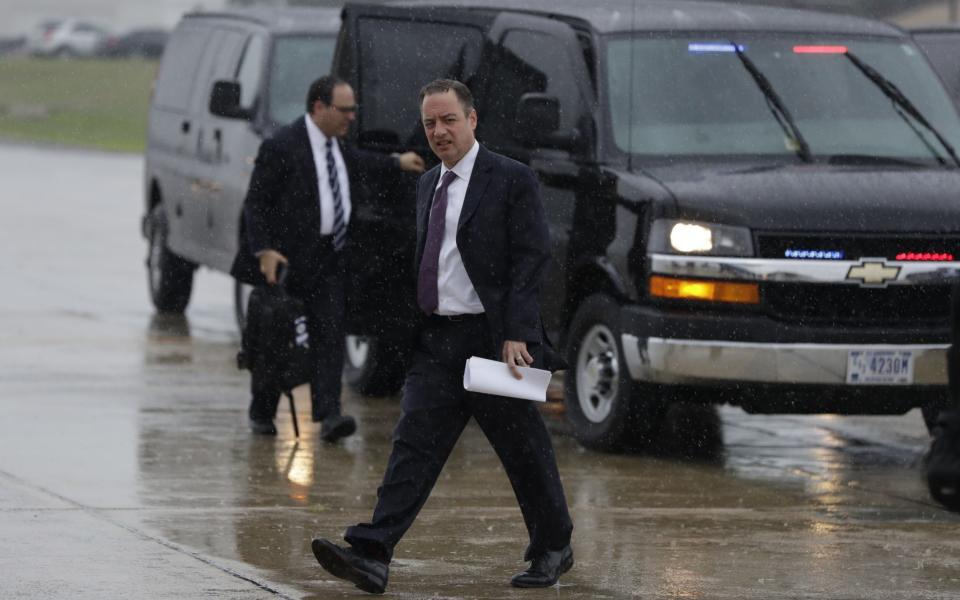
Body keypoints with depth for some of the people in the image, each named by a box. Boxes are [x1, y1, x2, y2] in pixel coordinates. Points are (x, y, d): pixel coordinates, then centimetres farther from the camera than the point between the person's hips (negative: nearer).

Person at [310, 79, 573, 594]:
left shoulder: (512, 180, -6)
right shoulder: (427, 185, 15)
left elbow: (531, 258, -10)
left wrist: (516, 335, -17)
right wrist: (418, 328, 14)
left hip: (492, 339, -5)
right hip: (436, 340, 5)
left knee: (523, 450, 6)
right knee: (414, 444, -6)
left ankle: (553, 550, 24)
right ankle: (372, 557, -17)